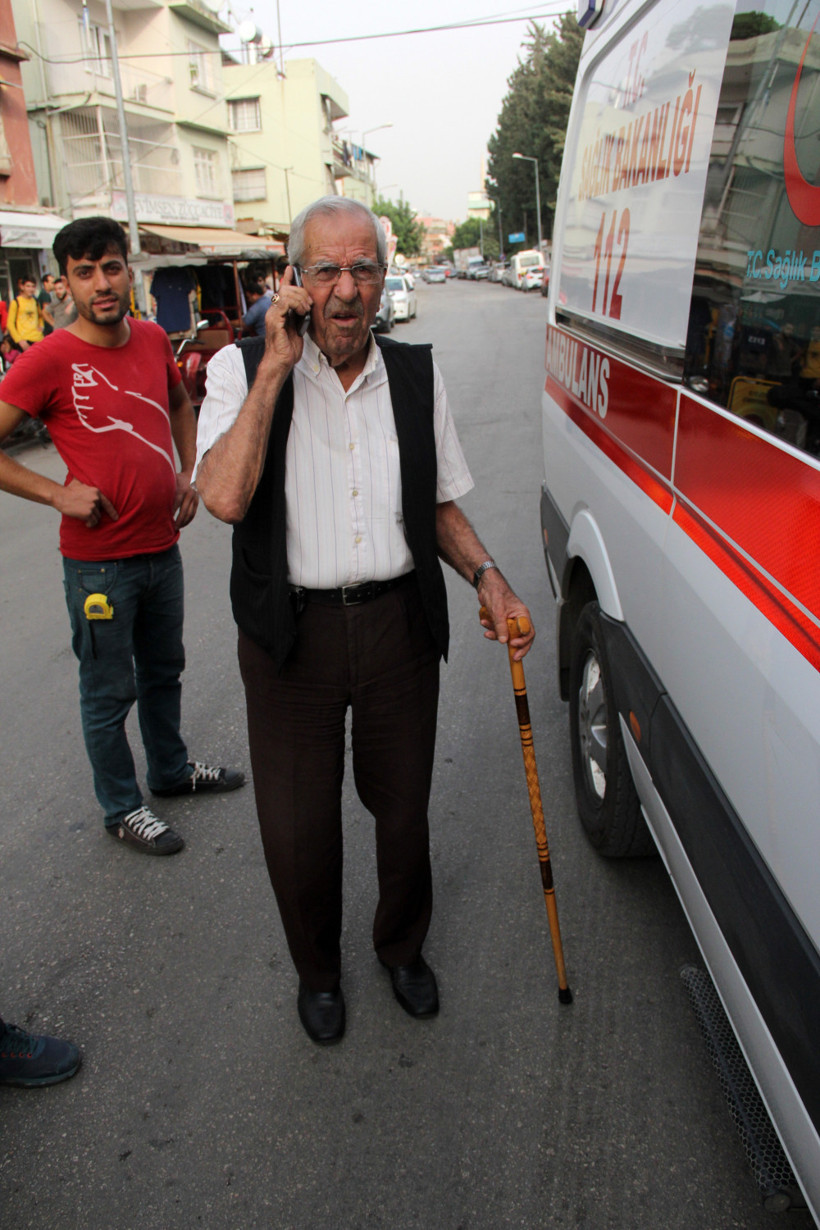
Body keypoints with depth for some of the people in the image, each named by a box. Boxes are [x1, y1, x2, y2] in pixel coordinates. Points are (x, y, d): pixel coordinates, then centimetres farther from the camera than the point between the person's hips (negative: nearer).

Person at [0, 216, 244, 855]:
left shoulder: (153, 339, 3)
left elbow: (180, 404, 23)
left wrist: (189, 473, 11)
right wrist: (57, 492, -20)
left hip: (162, 545, 6)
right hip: (100, 561, -6)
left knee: (164, 669, 22)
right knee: (110, 690, 9)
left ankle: (170, 768, 44)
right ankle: (122, 808, 27)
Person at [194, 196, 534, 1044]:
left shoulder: (416, 376, 4)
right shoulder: (242, 368, -5)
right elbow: (224, 498, -23)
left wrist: (486, 576, -3)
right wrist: (275, 366, -21)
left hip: (399, 624, 3)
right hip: (289, 637, -2)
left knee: (403, 808, 16)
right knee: (296, 829, 8)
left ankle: (402, 946, 46)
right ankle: (317, 969, 38)